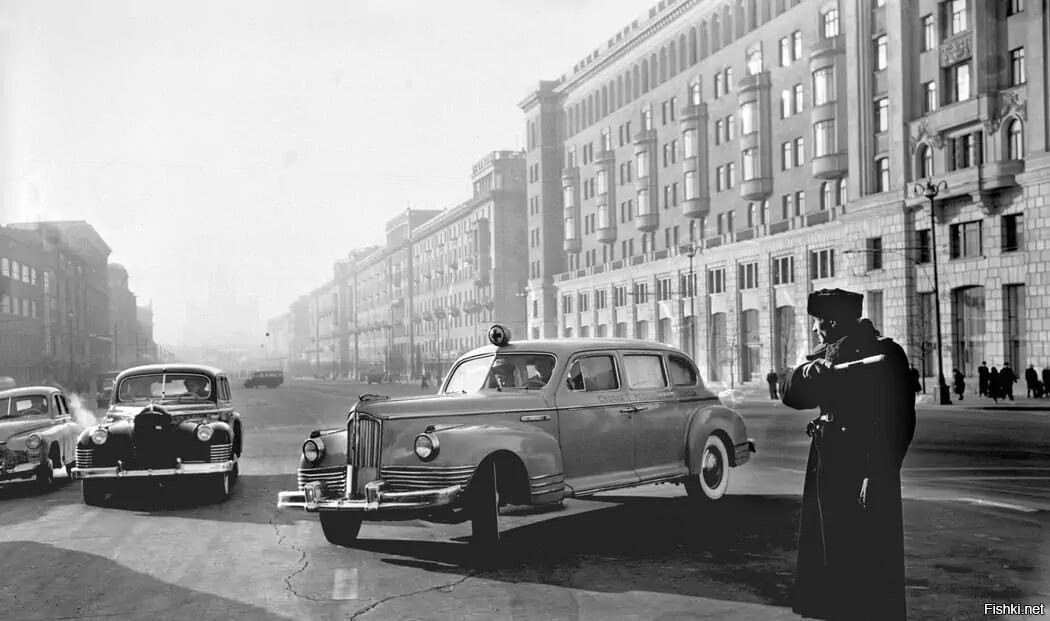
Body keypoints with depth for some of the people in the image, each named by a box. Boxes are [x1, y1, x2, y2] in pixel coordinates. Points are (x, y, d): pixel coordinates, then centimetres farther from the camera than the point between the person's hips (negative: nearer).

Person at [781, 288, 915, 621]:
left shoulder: (884, 354, -11)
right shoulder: (828, 353, 13)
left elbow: (897, 419, -17)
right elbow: (792, 395, 5)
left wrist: (876, 475, -22)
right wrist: (811, 369, -15)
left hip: (863, 469, -8)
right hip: (828, 466, 8)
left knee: (870, 564, -1)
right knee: (828, 557, 15)